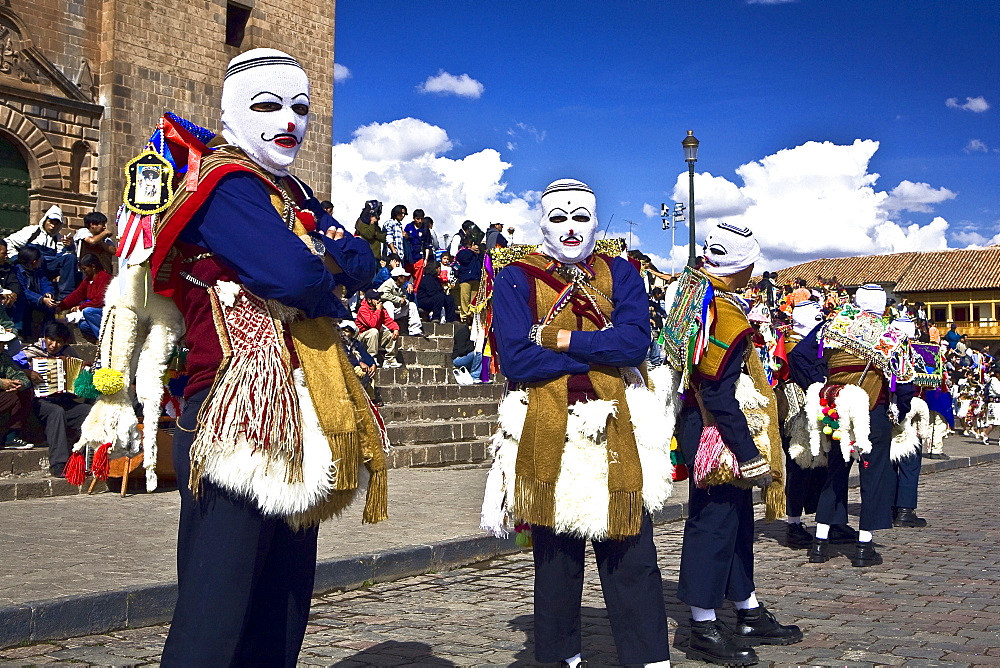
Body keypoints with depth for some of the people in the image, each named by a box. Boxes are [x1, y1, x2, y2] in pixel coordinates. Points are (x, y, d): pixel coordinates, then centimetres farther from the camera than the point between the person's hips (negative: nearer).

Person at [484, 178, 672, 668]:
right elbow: (516, 357, -10)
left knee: (631, 554, 2)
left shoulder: (620, 274, 11)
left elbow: (635, 341, -7)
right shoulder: (516, 279, 4)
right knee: (555, 555, 8)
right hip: (547, 434, -1)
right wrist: (598, 353, -8)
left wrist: (561, 339, -11)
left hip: (615, 430, 1)